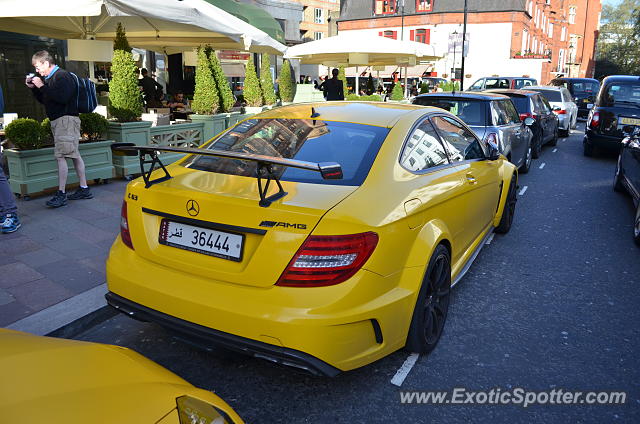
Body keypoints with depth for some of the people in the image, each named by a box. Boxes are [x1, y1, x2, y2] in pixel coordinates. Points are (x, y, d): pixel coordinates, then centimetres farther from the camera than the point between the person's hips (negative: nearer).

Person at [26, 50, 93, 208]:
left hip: (66, 119, -10)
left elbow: (62, 98, -24)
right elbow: (43, 100, 25)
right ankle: (84, 189, 14)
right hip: (58, 120, 10)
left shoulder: (62, 76, -11)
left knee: (60, 155, -13)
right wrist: (33, 87, 11)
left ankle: (61, 194, -12)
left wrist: (42, 86, -18)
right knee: (74, 155, 10)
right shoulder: (49, 78, 18)